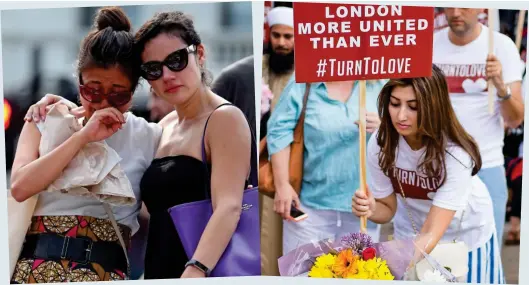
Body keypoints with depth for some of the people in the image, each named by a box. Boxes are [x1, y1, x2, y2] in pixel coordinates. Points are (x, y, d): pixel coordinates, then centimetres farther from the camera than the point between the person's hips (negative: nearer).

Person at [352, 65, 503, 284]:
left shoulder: (455, 154, -33)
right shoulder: (380, 143, -23)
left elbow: (431, 235, -36)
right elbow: (388, 209, -11)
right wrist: (371, 210, -34)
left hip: (466, 239, -2)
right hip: (411, 237, 3)